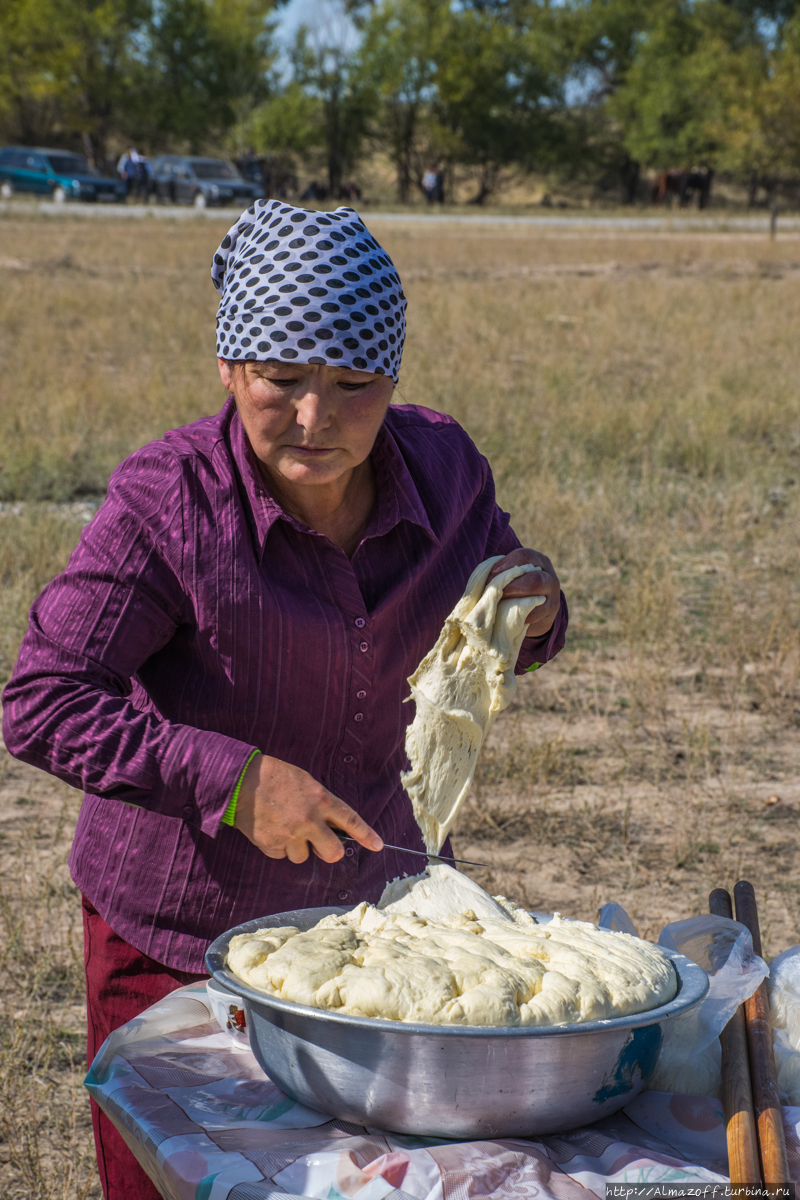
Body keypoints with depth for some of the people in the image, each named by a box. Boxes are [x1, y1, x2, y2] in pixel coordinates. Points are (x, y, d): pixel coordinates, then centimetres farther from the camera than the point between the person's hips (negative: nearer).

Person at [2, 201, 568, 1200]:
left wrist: (533, 606, -15)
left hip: (372, 895, 4)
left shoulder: (440, 467, -8)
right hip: (177, 931, -4)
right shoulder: (167, 499, -22)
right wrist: (231, 778, -33)